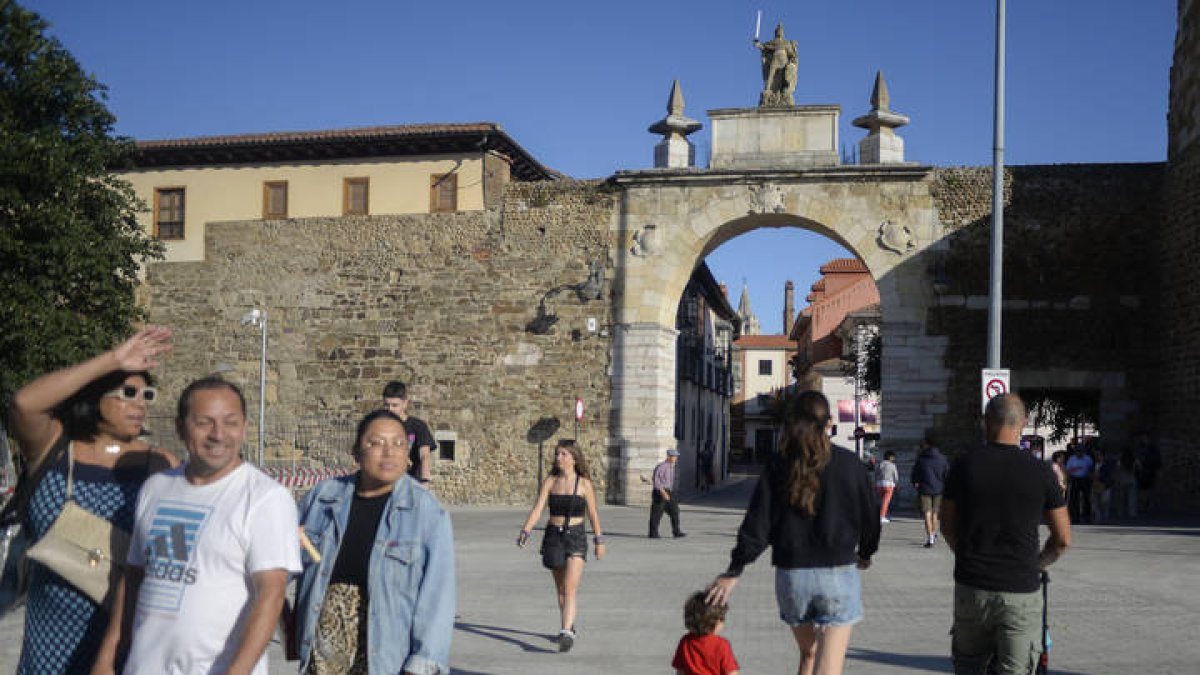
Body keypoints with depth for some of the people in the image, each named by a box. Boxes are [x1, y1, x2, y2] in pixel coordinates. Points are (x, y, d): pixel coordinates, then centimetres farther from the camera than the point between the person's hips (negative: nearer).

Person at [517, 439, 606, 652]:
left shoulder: (584, 484, -3)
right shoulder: (550, 481, 3)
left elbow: (593, 514, 5)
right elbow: (537, 509, -4)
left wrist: (599, 541, 9)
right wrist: (524, 532, -17)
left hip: (576, 537, -3)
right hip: (553, 536, 3)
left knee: (570, 588, -15)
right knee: (560, 588, 15)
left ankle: (566, 633, -23)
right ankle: (570, 628, 32)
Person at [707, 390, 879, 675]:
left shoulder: (778, 466, -2)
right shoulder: (848, 464, -4)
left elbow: (757, 523, -6)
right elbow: (870, 515, 5)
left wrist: (734, 571, -1)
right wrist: (865, 553, 24)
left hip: (791, 574, 2)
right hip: (838, 573, -2)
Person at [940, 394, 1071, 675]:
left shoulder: (963, 465, -3)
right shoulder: (1041, 472, -4)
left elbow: (948, 527, 7)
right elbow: (1062, 539, 3)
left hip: (971, 588, 1)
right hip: (1021, 591, -1)